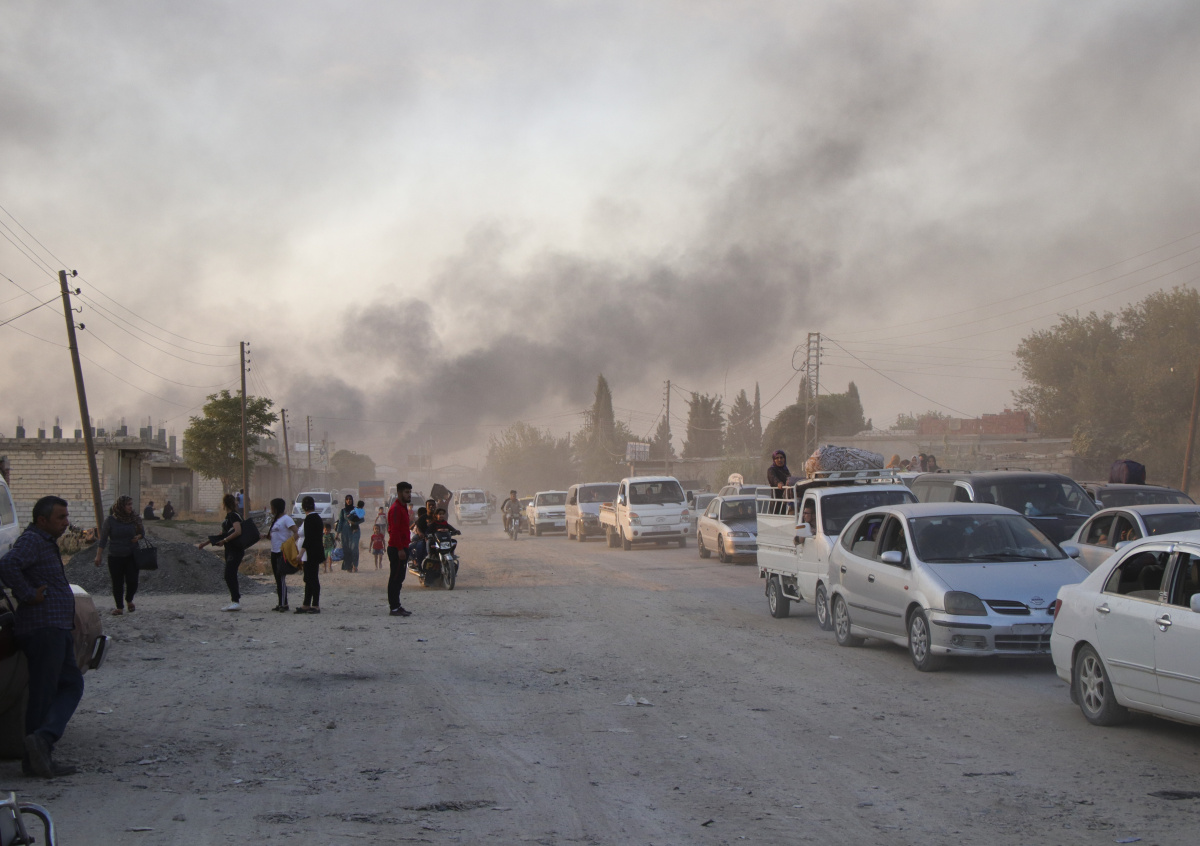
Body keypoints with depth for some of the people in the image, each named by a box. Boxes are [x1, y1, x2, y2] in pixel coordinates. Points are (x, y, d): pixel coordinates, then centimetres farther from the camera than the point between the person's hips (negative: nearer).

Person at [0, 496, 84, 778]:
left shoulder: (47, 543, 19)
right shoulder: (31, 541, -12)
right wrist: (28, 595, -22)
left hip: (57, 630, 10)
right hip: (43, 628, -10)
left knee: (72, 685, 10)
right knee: (43, 693, -7)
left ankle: (42, 742, 2)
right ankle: (35, 760, -4)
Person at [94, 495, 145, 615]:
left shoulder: (134, 518, 2)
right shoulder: (110, 520, -6)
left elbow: (142, 532, 17)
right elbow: (103, 539, -2)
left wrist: (138, 537, -7)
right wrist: (98, 556, -7)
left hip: (131, 556, 2)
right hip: (115, 557, -2)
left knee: (132, 582, -4)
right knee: (117, 583, 3)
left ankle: (129, 600, 26)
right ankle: (119, 607, 17)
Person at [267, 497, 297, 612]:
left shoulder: (286, 519, -11)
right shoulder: (275, 520, 18)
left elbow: (296, 532, -20)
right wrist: (268, 535, 8)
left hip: (283, 552, -10)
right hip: (274, 552, 10)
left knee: (281, 578, -11)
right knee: (277, 579, 10)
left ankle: (284, 604, -10)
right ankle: (280, 603, 13)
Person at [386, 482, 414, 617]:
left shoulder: (403, 508, 17)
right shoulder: (396, 509, -15)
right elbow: (394, 530, -21)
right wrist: (400, 549, -24)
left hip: (402, 548, 10)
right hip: (397, 549, -10)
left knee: (399, 578, 13)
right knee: (395, 578, -7)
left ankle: (396, 606, 18)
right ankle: (394, 608, -6)